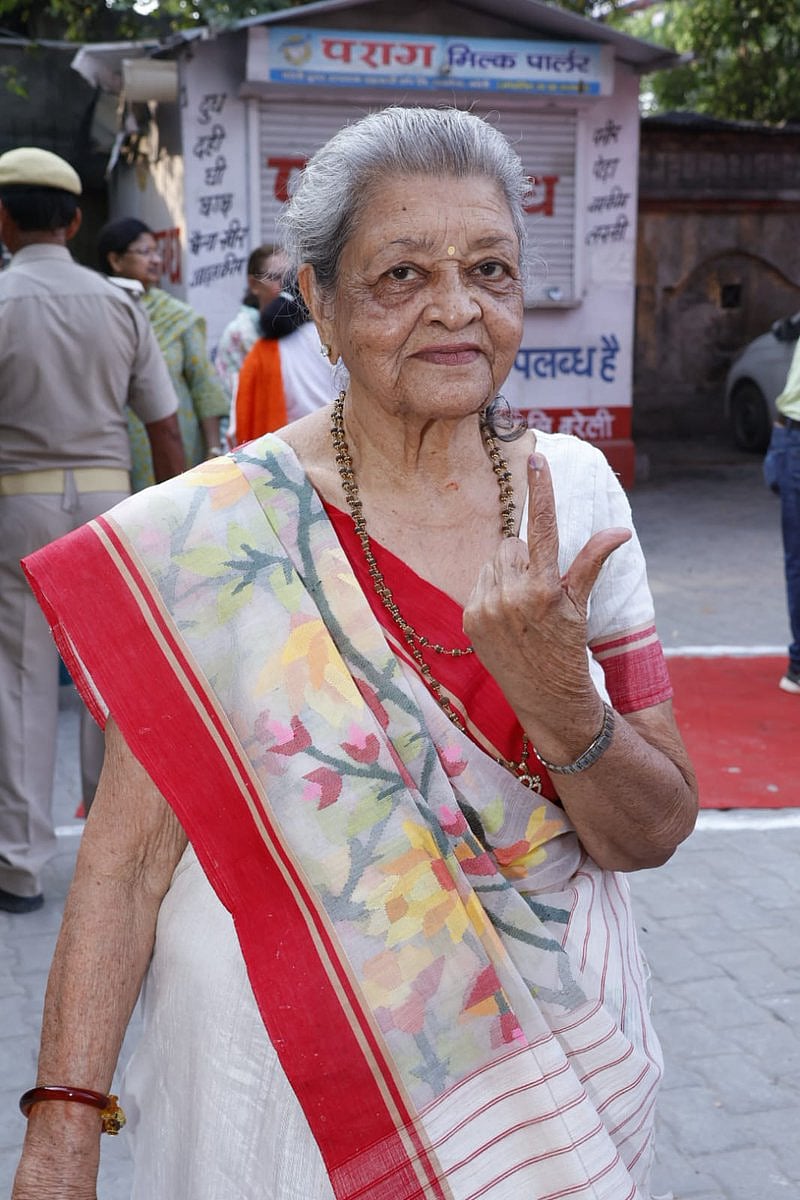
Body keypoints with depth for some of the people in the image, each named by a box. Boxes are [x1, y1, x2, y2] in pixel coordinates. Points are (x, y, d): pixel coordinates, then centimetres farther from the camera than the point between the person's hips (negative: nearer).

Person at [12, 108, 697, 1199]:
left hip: (552, 1067, 3)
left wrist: (556, 693, -25)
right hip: (289, 1068, -2)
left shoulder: (575, 490, -6)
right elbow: (129, 852, -11)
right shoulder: (220, 531, -14)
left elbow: (655, 834, -6)